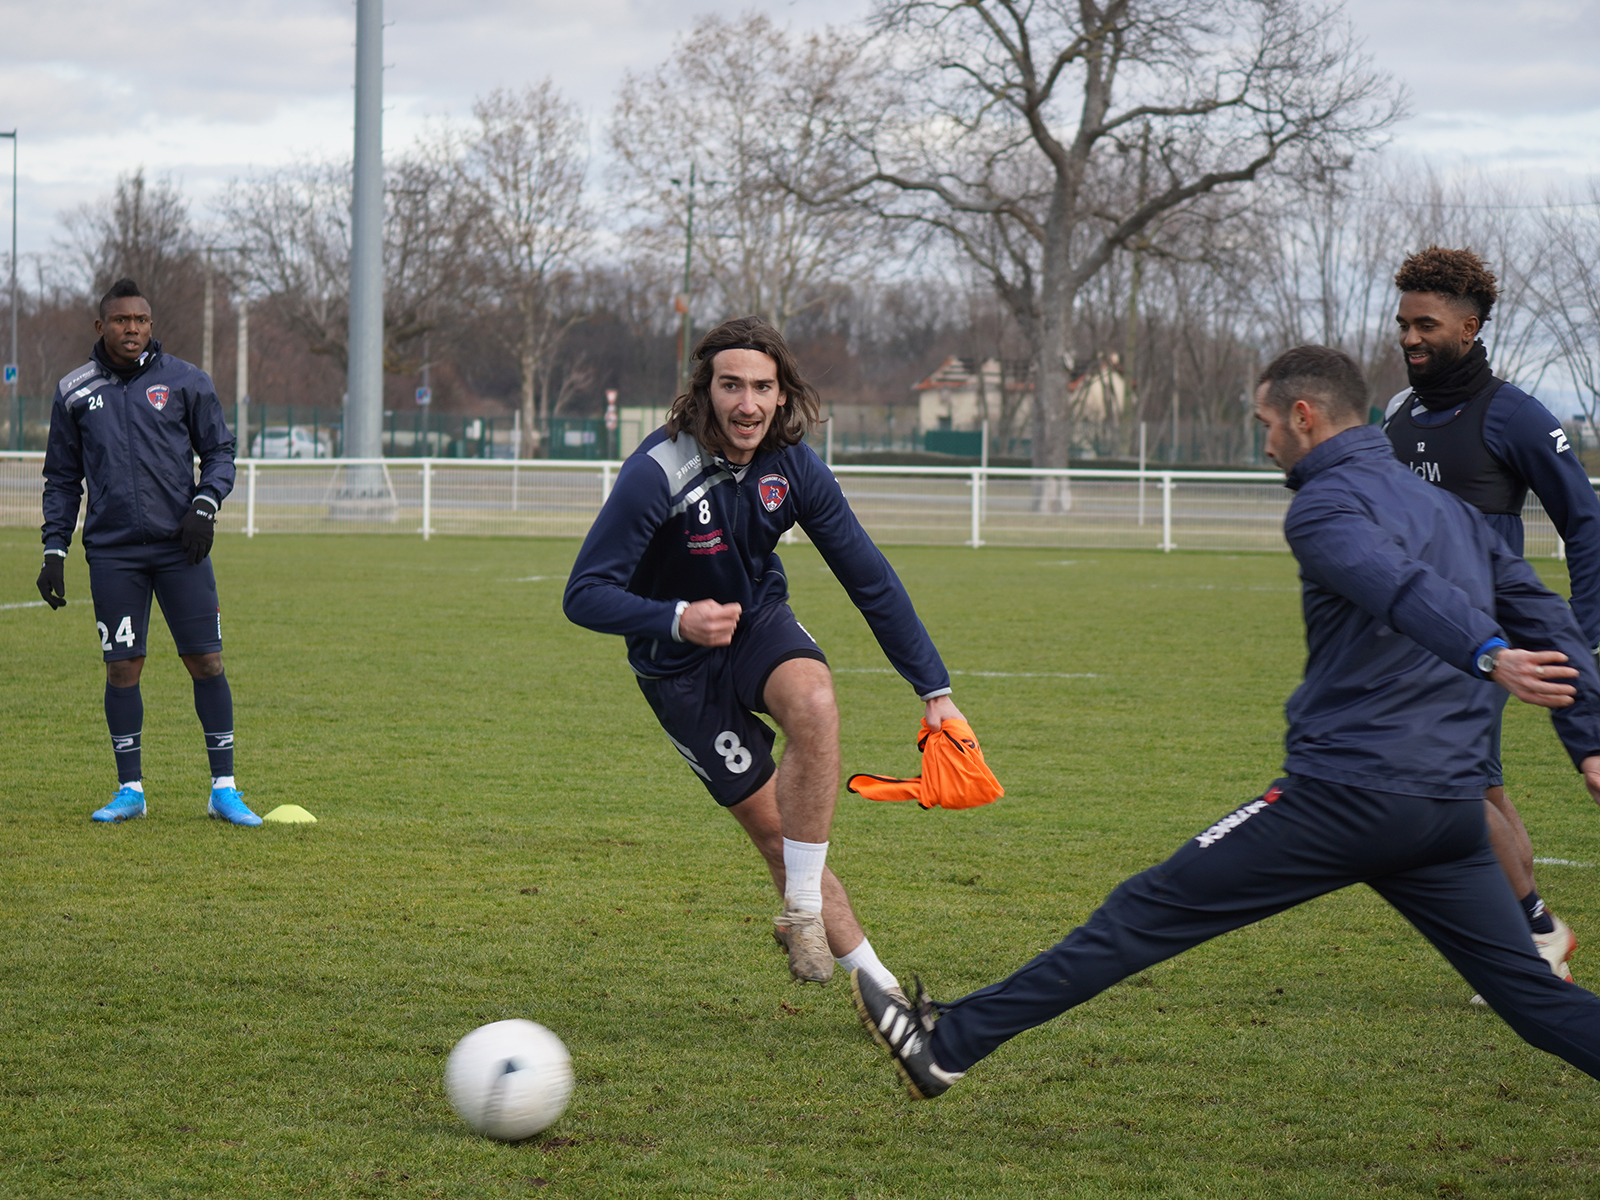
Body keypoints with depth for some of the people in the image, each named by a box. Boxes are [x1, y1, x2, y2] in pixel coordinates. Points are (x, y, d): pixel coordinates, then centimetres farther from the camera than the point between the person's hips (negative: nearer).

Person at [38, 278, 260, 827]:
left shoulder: (186, 381, 4)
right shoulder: (74, 392, 8)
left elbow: (219, 451, 10)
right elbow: (62, 479, 14)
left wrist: (204, 504, -8)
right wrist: (53, 551, 7)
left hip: (180, 546, -1)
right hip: (112, 552, 1)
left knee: (206, 662, -3)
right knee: (122, 667, 1)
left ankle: (224, 789, 5)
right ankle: (130, 790, 12)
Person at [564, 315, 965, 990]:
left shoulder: (794, 467, -13)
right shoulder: (657, 473, -27)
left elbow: (869, 578, -4)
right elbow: (585, 595, -26)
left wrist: (934, 688, -4)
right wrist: (677, 620, -43)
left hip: (759, 623, 3)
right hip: (679, 665, -3)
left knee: (813, 700, -32)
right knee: (775, 826, -6)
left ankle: (802, 908, -18)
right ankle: (876, 984, 8)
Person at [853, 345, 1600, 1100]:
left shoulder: (1328, 504, -6)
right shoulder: (1451, 509, 21)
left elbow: (1401, 586, -26)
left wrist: (1487, 654, -43)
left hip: (1343, 796, -7)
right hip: (1454, 808, 7)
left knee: (1146, 913, -2)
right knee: (1532, 993, 9)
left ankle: (949, 1045, 2)